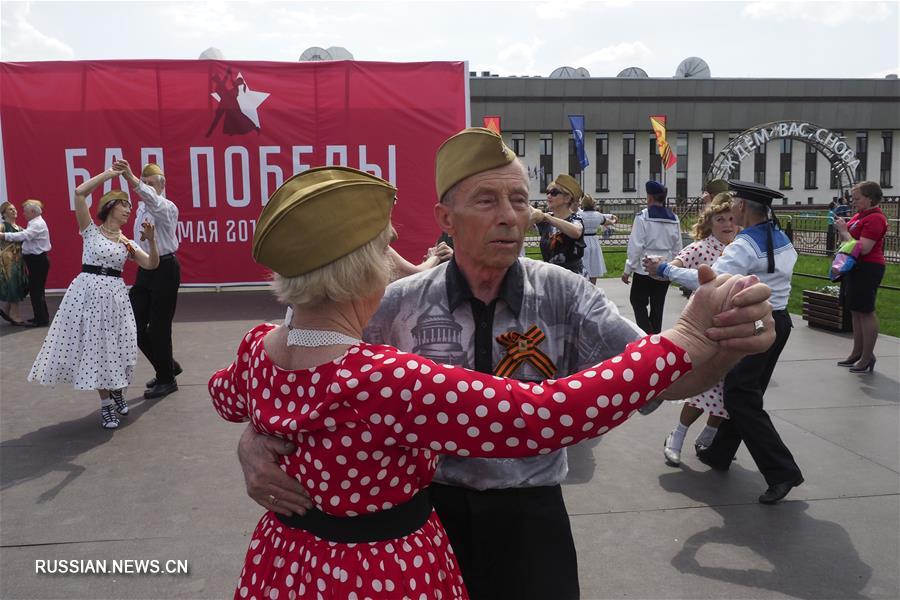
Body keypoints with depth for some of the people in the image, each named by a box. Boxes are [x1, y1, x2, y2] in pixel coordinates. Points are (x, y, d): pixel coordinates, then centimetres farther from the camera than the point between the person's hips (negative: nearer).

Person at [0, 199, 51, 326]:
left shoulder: (38, 224, -16)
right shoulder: (35, 223, 17)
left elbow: (23, 236, -28)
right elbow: (27, 237, 14)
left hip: (38, 261, -10)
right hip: (35, 260, 10)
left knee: (36, 290, -6)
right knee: (36, 289, 15)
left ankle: (42, 319, -2)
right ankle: (41, 317, 22)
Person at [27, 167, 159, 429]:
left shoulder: (127, 242, 12)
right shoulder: (91, 230, 1)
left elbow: (151, 264, 7)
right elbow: (79, 193, -11)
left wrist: (151, 240, -9)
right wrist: (108, 174, -6)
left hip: (114, 295, 3)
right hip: (88, 292, -3)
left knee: (115, 346, 4)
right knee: (93, 346, 1)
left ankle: (117, 391, 31)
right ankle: (106, 403, 12)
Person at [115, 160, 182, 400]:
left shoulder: (167, 207, -12)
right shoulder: (141, 208, 11)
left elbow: (152, 199, -35)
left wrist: (130, 177, -50)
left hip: (164, 269, -8)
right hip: (145, 269, 8)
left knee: (158, 326, -1)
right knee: (135, 324, 7)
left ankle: (166, 380, 16)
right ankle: (168, 366, 26)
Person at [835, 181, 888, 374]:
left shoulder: (875, 219, -16)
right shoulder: (860, 215, 13)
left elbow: (863, 248, -24)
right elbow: (846, 241, 20)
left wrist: (844, 231, -17)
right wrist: (841, 227, 3)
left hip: (868, 269, -10)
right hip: (855, 268, 10)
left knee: (866, 312, -5)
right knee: (856, 312, 14)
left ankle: (867, 358, 1)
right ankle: (857, 354, 24)